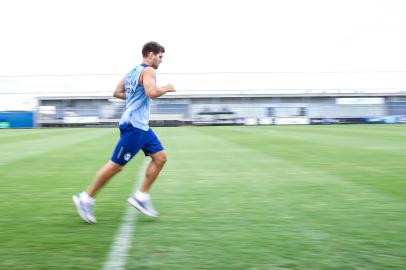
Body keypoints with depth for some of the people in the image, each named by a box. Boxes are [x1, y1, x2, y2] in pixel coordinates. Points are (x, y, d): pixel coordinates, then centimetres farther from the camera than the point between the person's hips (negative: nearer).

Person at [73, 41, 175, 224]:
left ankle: (141, 197, 10)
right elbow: (151, 92, -28)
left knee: (160, 157, 7)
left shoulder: (133, 72, 17)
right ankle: (86, 199, 7)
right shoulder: (148, 70, -11)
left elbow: (117, 93, 20)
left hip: (142, 126, 10)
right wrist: (165, 89, -10)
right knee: (116, 165, -4)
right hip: (133, 126, -10)